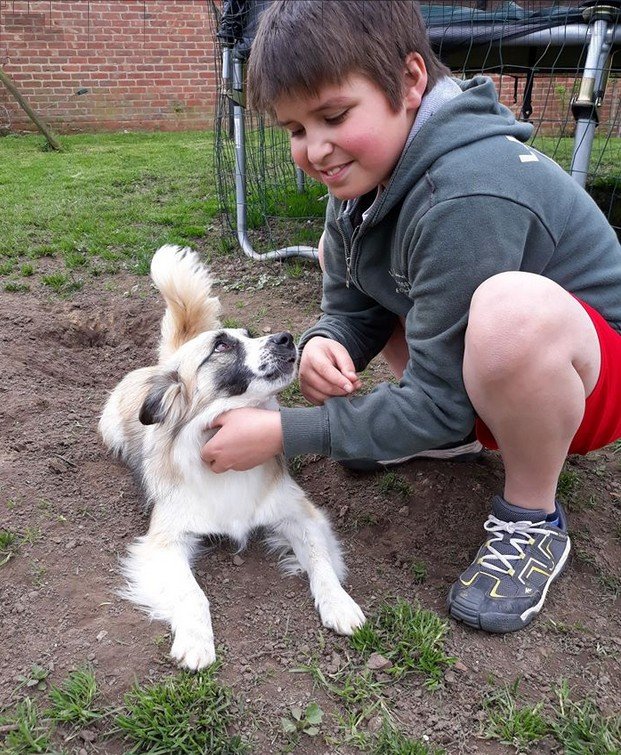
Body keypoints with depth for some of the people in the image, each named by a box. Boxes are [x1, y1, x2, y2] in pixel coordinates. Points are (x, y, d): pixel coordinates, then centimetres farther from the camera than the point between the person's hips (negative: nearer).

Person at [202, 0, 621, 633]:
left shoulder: (469, 196, -32)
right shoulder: (362, 176, -5)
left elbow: (438, 402, -28)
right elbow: (350, 309, 2)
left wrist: (282, 433, -24)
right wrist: (323, 344, -23)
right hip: (477, 368, 8)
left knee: (510, 307, -42)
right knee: (345, 255, 9)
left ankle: (532, 521, -12)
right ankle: (458, 437, 9)